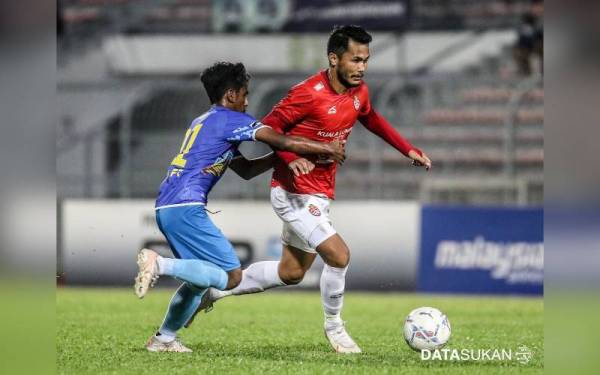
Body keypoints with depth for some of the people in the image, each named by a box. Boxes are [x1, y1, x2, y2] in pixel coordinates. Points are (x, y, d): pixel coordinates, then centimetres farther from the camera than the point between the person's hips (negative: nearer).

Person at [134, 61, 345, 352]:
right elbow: (285, 142, -5)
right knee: (231, 276, -11)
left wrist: (280, 156, 20)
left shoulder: (204, 122, 26)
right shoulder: (231, 120, -2)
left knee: (199, 279, 19)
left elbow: (245, 170, 30)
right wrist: (327, 149, 8)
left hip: (165, 208, 10)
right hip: (185, 208, -10)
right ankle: (159, 265, -21)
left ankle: (164, 339, 16)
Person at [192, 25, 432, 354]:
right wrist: (290, 158, -33)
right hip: (294, 193, -9)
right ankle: (334, 327, 4)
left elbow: (371, 119, 23)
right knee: (338, 255, -20)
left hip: (319, 195, 9)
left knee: (291, 273, 17)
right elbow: (269, 127, -16)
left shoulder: (358, 92, 1)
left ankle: (213, 290, 31)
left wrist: (408, 150, 17)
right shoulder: (309, 94, -22)